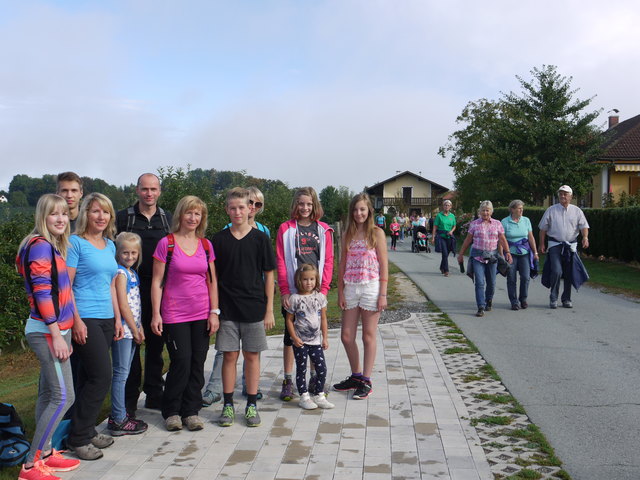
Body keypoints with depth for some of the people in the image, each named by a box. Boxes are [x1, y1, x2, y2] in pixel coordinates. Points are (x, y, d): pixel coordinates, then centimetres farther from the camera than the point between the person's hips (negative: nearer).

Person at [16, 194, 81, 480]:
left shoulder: (53, 247, 13)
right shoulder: (40, 246, -15)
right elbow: (42, 293, -20)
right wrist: (57, 336, -21)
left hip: (55, 330, 10)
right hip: (47, 332, -10)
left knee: (48, 394, 14)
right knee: (63, 397, -9)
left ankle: (45, 455, 23)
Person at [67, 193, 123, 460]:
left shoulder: (109, 245, 15)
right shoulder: (76, 243, -7)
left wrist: (117, 318, 17)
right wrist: (76, 321, -16)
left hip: (106, 319, 7)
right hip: (85, 319, -7)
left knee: (89, 378, 11)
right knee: (102, 378, -9)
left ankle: (86, 431, 20)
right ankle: (78, 438, 3)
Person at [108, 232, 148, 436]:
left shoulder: (132, 272, 15)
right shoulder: (121, 273, -12)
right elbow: (123, 305, -16)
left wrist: (139, 328, 10)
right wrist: (135, 330, -10)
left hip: (132, 329, 9)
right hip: (123, 328, -9)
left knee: (123, 373, 14)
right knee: (121, 373, -4)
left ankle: (119, 415, 22)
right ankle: (119, 421, 2)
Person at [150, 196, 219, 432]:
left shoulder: (206, 245, 8)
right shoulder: (166, 243, -2)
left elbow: (212, 281, 11)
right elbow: (157, 281, -2)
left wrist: (214, 312, 4)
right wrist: (156, 313, -7)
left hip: (202, 315, 4)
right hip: (174, 314, -3)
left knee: (197, 364, 4)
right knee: (181, 362, -6)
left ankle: (191, 411, 17)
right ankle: (171, 411, 13)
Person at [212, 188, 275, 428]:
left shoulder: (260, 239, 0)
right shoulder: (219, 240, 3)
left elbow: (269, 275, 2)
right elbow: (213, 277, 6)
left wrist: (269, 309, -2)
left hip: (254, 308, -1)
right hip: (227, 308, 1)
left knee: (252, 356, 6)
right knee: (229, 356, 5)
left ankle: (251, 405, 16)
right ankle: (228, 405, 16)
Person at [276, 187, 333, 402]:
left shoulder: (323, 230, 6)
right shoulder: (286, 229, 2)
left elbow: (328, 261, 4)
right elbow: (281, 262, -1)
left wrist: (323, 288, -6)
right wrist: (284, 291, -9)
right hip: (293, 291, -1)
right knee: (290, 334, 3)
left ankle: (315, 378, 19)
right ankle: (288, 380, 11)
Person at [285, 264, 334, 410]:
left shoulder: (320, 297, 2)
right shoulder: (294, 299, -7)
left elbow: (323, 319, 7)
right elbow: (289, 320, -3)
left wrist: (325, 338, 5)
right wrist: (294, 338, -10)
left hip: (316, 340, 3)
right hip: (300, 342, -3)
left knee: (322, 368, 2)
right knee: (301, 369, 5)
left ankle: (319, 396, 16)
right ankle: (304, 397, 15)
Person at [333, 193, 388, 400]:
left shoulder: (377, 233, -2)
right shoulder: (348, 234, 10)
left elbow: (383, 265, -5)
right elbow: (342, 265, 10)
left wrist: (383, 295, -10)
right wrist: (340, 292, 3)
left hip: (371, 287, -4)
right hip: (350, 288, 5)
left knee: (369, 336, 4)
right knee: (346, 336, 7)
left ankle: (366, 381, 12)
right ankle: (356, 376, 25)